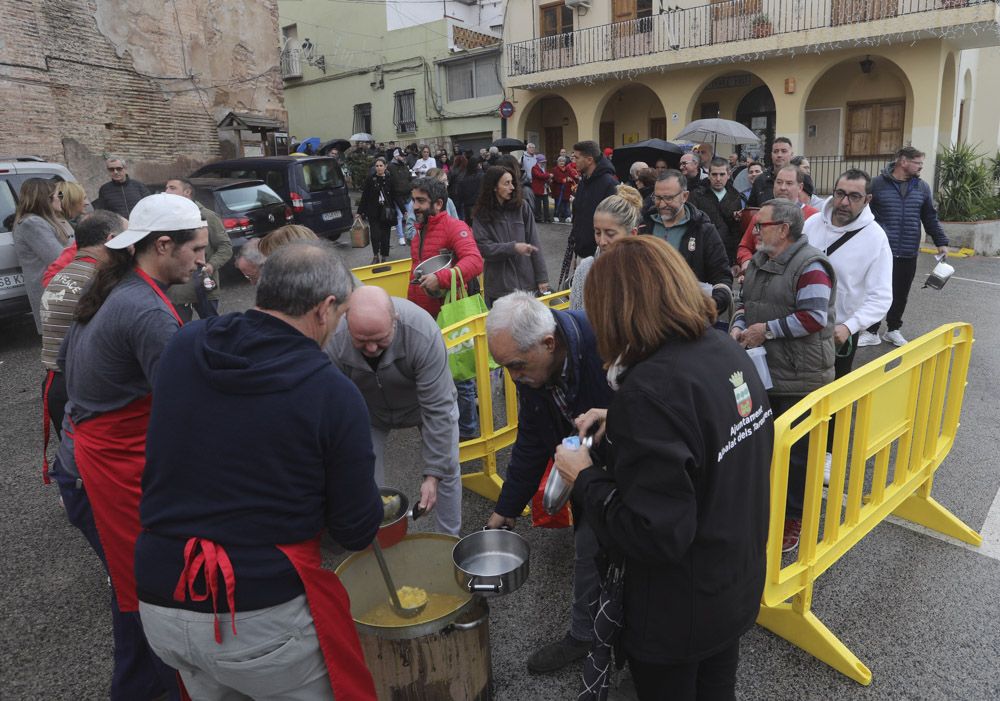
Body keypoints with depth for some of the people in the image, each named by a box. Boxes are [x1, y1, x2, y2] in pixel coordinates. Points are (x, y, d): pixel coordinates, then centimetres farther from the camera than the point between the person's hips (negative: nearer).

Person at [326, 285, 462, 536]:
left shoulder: (423, 334, -40)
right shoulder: (332, 342, -35)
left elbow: (438, 410, -33)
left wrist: (433, 474, -31)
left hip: (423, 400, -1)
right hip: (368, 410, 1)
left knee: (447, 469, 1)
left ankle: (450, 541, 23)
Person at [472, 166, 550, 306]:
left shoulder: (522, 207, 0)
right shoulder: (481, 214, -2)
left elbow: (534, 243, -1)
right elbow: (483, 247, -9)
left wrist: (542, 277, -3)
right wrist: (513, 247, -19)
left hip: (526, 280, 1)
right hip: (499, 285, -1)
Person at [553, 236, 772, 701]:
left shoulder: (650, 389, -32)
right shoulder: (728, 352, -6)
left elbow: (654, 536, -31)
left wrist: (584, 478, -17)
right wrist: (620, 423, 4)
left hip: (678, 612, -7)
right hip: (739, 586, 8)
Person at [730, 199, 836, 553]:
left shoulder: (810, 267, -16)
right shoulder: (759, 261, 11)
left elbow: (814, 317, -23)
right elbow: (745, 300, 20)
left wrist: (767, 330, -19)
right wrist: (739, 326, 0)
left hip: (798, 378, -8)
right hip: (762, 372, 8)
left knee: (796, 452, 5)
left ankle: (794, 518, 21)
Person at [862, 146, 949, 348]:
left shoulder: (922, 187, 9)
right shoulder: (877, 184, -5)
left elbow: (931, 218, 14)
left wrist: (941, 242, 9)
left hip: (908, 254, 4)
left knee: (900, 294, 11)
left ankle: (893, 329, 27)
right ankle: (871, 332, 13)